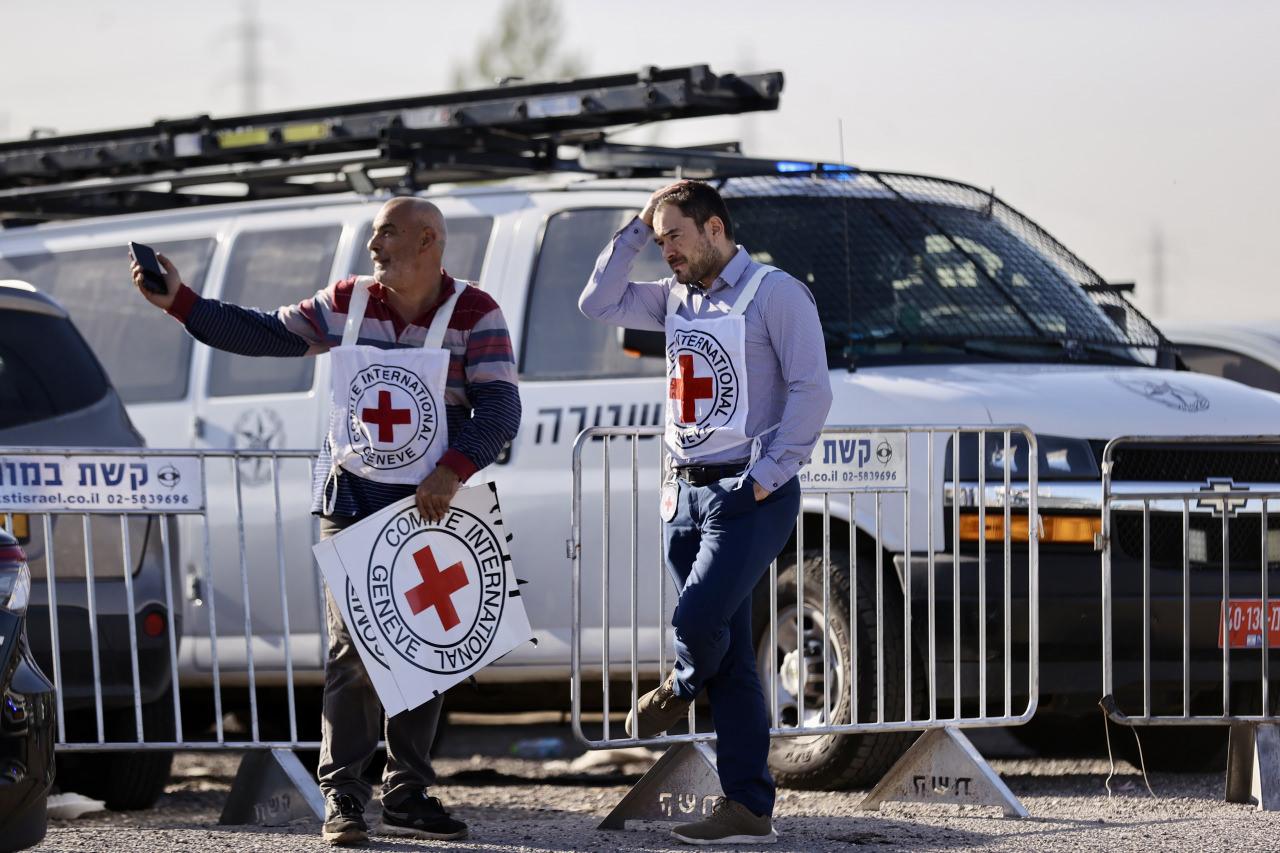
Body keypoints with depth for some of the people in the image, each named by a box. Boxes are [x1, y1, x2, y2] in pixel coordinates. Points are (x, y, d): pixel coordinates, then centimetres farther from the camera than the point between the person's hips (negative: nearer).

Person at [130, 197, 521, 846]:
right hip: (352, 501, 1)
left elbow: (500, 409, -12)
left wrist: (453, 472, -25)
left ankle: (407, 797, 13)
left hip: (432, 505, -1)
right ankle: (342, 798, -6)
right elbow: (260, 335, 6)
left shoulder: (474, 315, -7)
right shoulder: (346, 303, 2)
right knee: (352, 647, -8)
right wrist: (179, 301, -2)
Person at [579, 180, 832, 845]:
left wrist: (767, 477, -17)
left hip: (749, 497, -7)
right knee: (731, 660, 5)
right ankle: (749, 809, 5)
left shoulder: (775, 294, -7)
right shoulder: (676, 297, 15)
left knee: (697, 617, -22)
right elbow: (598, 304, 14)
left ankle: (681, 688, 14)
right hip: (686, 493, 7)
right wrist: (635, 233, 7)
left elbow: (811, 390, -12)